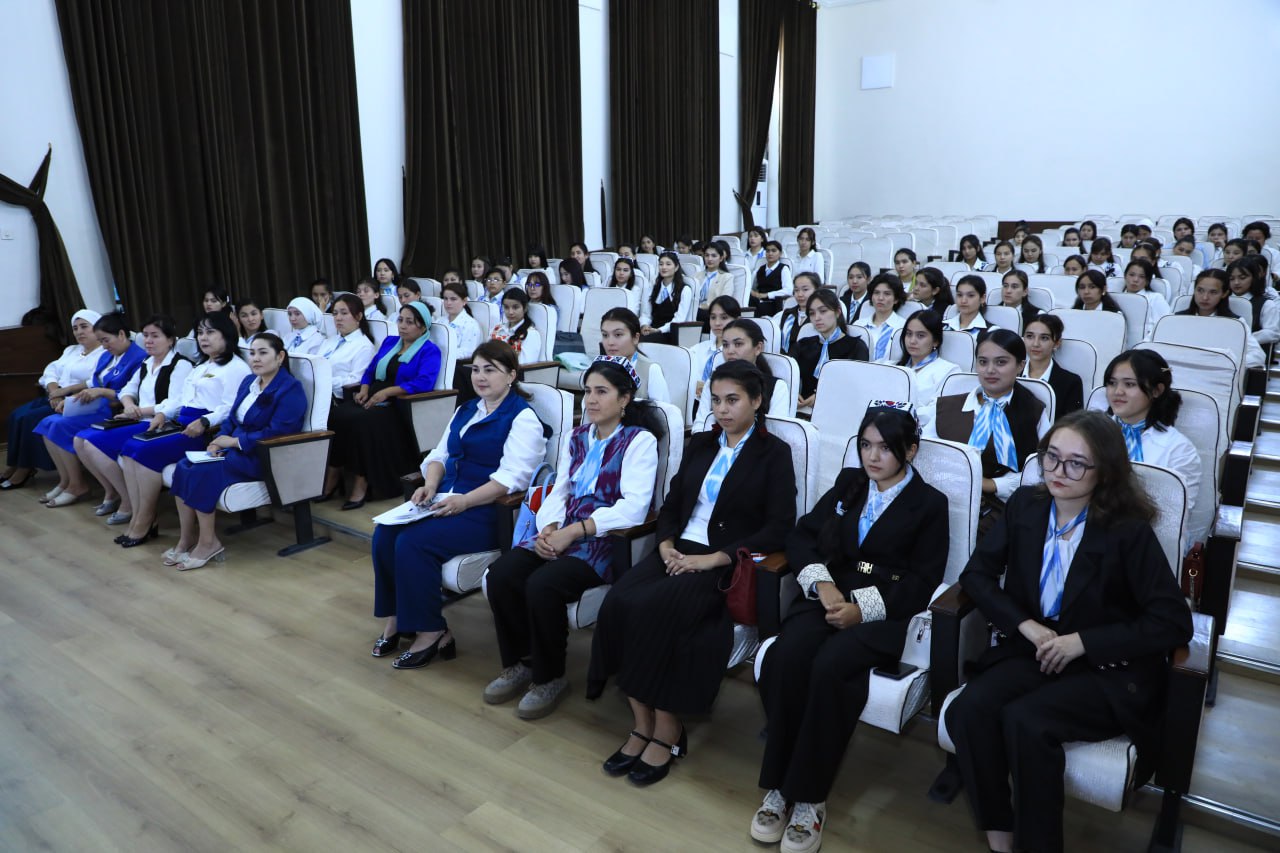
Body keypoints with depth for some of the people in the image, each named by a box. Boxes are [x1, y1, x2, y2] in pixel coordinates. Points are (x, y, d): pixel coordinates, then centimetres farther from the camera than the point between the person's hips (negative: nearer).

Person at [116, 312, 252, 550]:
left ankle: (145, 523, -13)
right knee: (130, 448, -13)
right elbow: (179, 397, 25)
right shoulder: (200, 366, 28)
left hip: (207, 430, -9)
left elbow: (230, 408, -16)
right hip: (180, 424, 9)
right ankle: (137, 518, -13)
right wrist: (162, 413, 6)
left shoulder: (236, 367, -4)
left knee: (147, 451, -25)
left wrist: (204, 422, -31)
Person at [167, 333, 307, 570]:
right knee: (183, 468, -12)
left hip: (265, 459, -9)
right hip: (236, 449, 9)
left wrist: (235, 441, -17)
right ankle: (187, 540, -6)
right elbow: (232, 419, 19)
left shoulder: (290, 390, -13)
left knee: (202, 473, -24)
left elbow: (277, 433, -21)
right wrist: (219, 440, -2)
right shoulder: (249, 382, 15)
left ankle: (208, 543, -11)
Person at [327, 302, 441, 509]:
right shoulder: (389, 342, 22)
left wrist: (386, 392, -20)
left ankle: (361, 483, -23)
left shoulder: (430, 351, 0)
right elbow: (370, 370, 22)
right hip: (372, 400, 6)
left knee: (362, 421, -33)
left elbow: (424, 383, -16)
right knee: (337, 416, -23)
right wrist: (364, 390, 0)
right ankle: (332, 477, -18)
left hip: (401, 407, -6)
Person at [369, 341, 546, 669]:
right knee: (385, 534, -15)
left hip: (488, 511, -8)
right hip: (445, 501, 8)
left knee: (413, 542, -26)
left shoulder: (523, 417, -7)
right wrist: (430, 485, -3)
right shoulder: (466, 410, 20)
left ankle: (429, 632, -11)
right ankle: (396, 618, -3)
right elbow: (441, 454, 19)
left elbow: (511, 477, -18)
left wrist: (465, 500, -26)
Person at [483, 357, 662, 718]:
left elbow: (633, 508, -16)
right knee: (501, 574, -17)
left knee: (543, 584, -29)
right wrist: (549, 528, -9)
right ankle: (518, 664, 4)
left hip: (607, 540, -6)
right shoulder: (578, 436, 17)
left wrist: (573, 532, -20)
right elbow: (559, 491, 14)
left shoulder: (639, 440, -5)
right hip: (561, 534, 7)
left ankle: (549, 678, -5)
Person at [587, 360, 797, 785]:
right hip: (679, 550, 5)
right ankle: (642, 722, -12)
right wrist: (666, 544, -3)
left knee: (655, 610, -30)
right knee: (618, 601, -23)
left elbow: (779, 528, -8)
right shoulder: (699, 444, 18)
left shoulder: (774, 454, 1)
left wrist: (714, 558, -15)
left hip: (728, 563, -5)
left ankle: (667, 730, -13)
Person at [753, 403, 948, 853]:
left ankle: (809, 797, -19)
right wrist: (820, 582, -7)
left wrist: (862, 608, -16)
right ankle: (778, 786, -15)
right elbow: (802, 535, 13)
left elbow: (923, 583, -2)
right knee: (783, 661, -27)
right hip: (830, 597, 4)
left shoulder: (930, 504, 7)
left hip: (883, 612, -3)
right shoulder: (848, 483, 19)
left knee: (829, 669, -33)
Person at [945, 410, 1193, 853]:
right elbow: (976, 574, 4)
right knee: (969, 710, -25)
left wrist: (1083, 642, -18)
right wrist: (1026, 625, -12)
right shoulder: (1025, 505, 0)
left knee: (1023, 720, -30)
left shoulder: (1129, 531, -12)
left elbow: (1174, 622, -12)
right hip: (1032, 649, 4)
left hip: (1109, 669, -4)